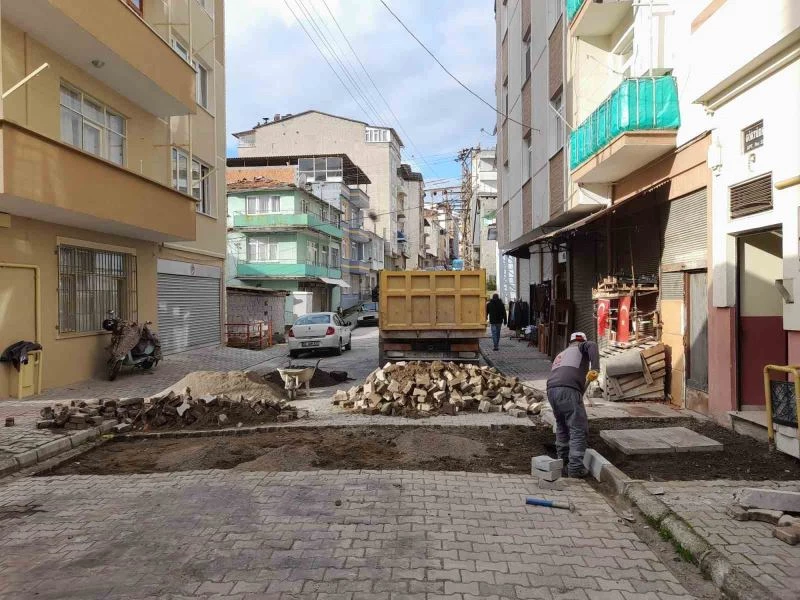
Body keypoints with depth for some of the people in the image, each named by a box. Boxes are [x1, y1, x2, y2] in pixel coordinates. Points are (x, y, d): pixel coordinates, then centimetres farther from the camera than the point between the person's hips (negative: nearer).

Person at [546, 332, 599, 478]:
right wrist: (595, 368, -14)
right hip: (569, 389, -6)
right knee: (578, 429, 0)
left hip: (551, 390, 7)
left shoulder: (561, 355, 37)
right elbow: (592, 346, -5)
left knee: (562, 427, 22)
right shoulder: (581, 348, 21)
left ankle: (563, 462, 27)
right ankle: (575, 467, -2)